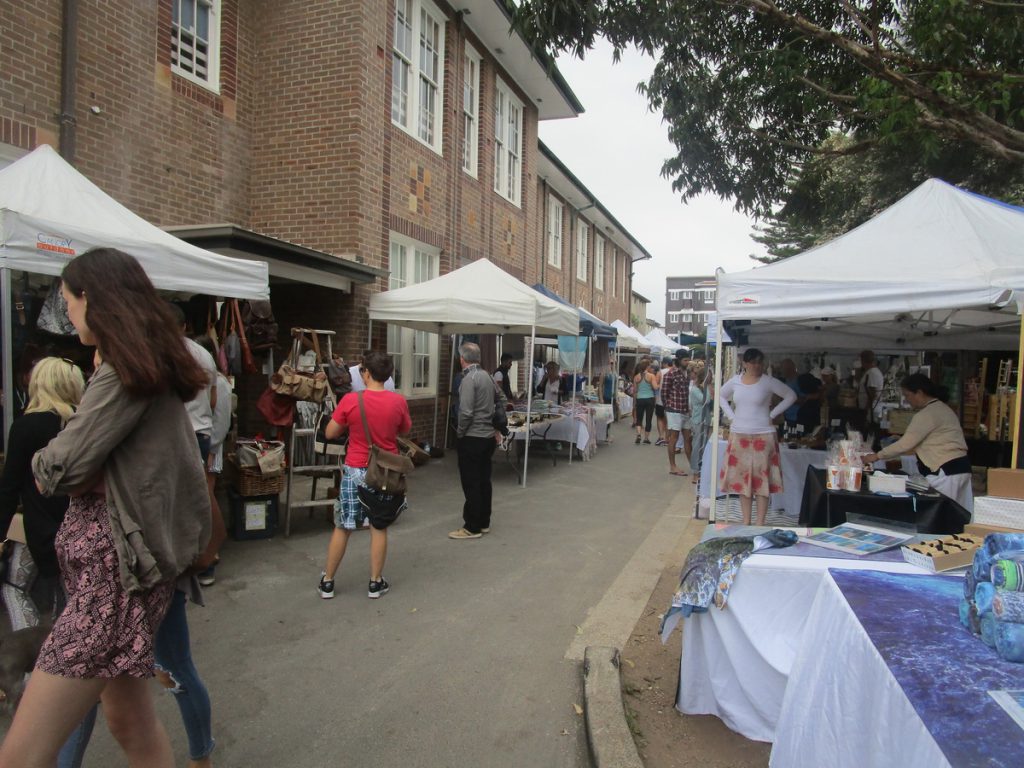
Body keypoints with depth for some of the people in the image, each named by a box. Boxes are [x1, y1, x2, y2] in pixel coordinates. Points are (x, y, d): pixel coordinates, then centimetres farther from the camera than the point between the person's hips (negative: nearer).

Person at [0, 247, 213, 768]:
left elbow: (60, 471, -16)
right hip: (118, 560, 10)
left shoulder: (125, 372, -15)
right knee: (129, 721, 19)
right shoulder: (154, 369, 15)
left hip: (114, 570, -10)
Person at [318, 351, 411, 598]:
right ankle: (376, 583, 19)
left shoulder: (350, 400, -14)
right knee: (379, 527, 11)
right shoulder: (398, 401, -9)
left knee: (342, 527, 11)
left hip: (355, 471, -1)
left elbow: (330, 433, -3)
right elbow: (405, 430, 9)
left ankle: (327, 582, 21)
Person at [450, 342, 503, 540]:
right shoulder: (486, 376, 10)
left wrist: (460, 433, -8)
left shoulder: (469, 379, -16)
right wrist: (497, 428, 20)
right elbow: (499, 403, 17)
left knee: (471, 484, -2)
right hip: (488, 437, 8)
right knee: (484, 481, 14)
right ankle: (484, 523, 22)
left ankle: (472, 527, 4)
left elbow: (466, 412, -22)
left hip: (472, 438, -8)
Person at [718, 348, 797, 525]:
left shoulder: (769, 382, -5)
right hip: (739, 436, 3)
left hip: (763, 436, -3)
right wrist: (730, 416, 7)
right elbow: (721, 396, 20)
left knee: (762, 479, -2)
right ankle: (746, 522, 17)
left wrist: (772, 415, -5)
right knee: (741, 478, 7)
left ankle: (760, 523, 5)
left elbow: (791, 395, 1)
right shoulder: (735, 381, 4)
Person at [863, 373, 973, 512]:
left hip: (945, 472, -10)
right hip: (959, 467, 10)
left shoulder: (927, 414, -14)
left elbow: (905, 444, -17)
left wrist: (877, 456, -8)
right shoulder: (941, 408, 17)